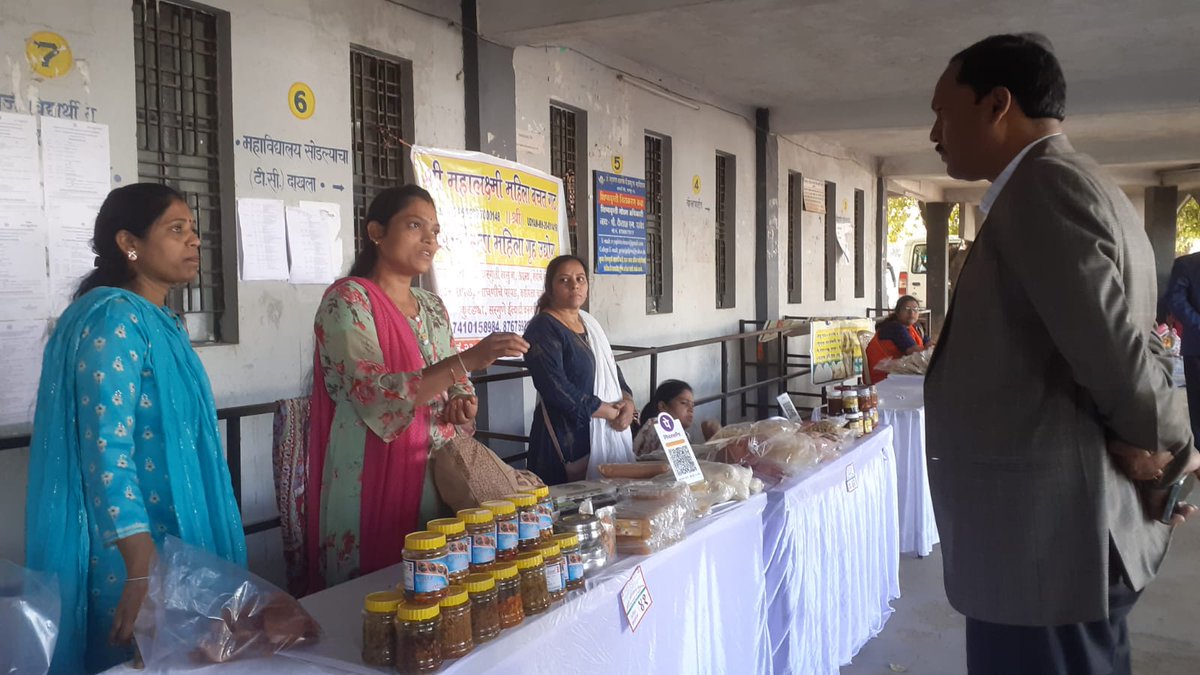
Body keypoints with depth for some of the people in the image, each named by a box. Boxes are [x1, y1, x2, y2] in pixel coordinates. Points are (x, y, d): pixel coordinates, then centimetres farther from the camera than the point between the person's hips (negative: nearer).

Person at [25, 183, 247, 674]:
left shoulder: (160, 320, 10)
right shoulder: (113, 318, -18)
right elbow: (106, 450, -25)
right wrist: (144, 571, -28)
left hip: (174, 538, 9)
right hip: (134, 549, -9)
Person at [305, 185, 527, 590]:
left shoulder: (433, 308, 11)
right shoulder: (348, 300, -11)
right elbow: (375, 395, -24)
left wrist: (462, 400, -4)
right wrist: (469, 360, -32)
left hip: (436, 481, 7)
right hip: (374, 486, -7)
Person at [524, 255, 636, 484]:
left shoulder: (589, 323, 15)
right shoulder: (543, 329, -10)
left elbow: (611, 369, 19)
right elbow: (555, 388, -20)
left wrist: (627, 401, -1)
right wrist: (605, 411, -14)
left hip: (610, 434, 8)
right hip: (569, 438, -8)